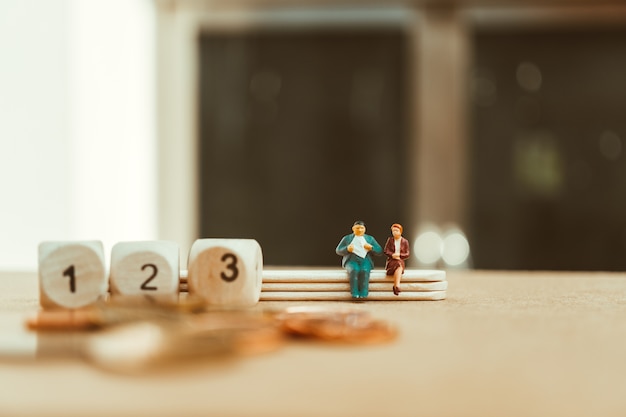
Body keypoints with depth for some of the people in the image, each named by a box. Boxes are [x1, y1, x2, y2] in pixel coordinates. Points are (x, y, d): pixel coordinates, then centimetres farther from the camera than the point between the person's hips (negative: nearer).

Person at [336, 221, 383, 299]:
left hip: (365, 261, 1)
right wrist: (347, 249, -9)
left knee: (364, 271, -34)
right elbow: (338, 251, 11)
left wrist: (371, 248, -7)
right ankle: (354, 293, -37)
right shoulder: (346, 238, 15)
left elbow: (380, 251, 14)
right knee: (354, 270, -35)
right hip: (351, 260, 0)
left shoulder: (370, 238, 18)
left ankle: (363, 294, -41)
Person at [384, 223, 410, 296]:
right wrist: (392, 255, -17)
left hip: (400, 260, 1)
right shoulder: (390, 239, 8)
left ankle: (396, 286, -49)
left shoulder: (405, 241, 9)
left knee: (399, 267, -37)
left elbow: (407, 254, 5)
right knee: (398, 265, -36)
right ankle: (397, 286, -49)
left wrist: (399, 255, -14)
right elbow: (386, 251, 1)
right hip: (391, 260, -1)